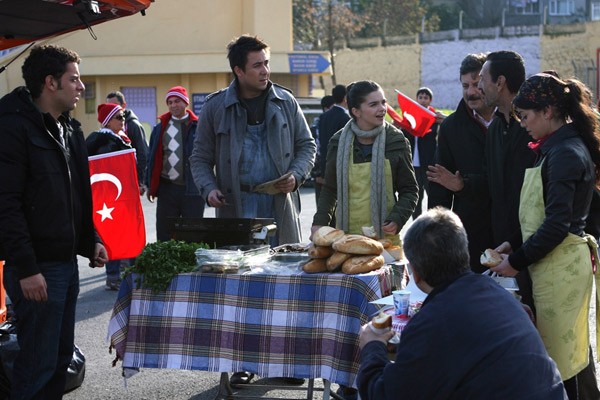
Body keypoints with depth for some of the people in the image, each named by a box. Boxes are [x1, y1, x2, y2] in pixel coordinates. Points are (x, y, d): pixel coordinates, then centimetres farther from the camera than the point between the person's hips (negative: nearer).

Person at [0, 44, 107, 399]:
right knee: (38, 364, -5)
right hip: (37, 269, -9)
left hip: (67, 262, 9)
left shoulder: (69, 130, 15)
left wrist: (91, 241, 15)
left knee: (61, 358, 15)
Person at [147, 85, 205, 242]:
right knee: (164, 234, 6)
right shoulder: (160, 128, 11)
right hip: (167, 188, 3)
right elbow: (152, 158, 13)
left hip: (193, 189, -2)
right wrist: (150, 185, 8)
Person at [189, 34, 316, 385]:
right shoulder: (216, 107, 3)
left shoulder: (286, 102, 7)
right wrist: (209, 188, -10)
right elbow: (201, 157, 8)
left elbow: (307, 146, 13)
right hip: (236, 207, -1)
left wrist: (296, 175, -5)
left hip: (280, 206, 1)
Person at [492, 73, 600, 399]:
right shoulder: (555, 148, 12)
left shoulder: (565, 153, -18)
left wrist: (518, 261, -13)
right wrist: (514, 243, 11)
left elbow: (557, 225, -22)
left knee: (556, 354, -2)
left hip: (560, 265, -10)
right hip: (552, 262, 10)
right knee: (562, 352, 15)